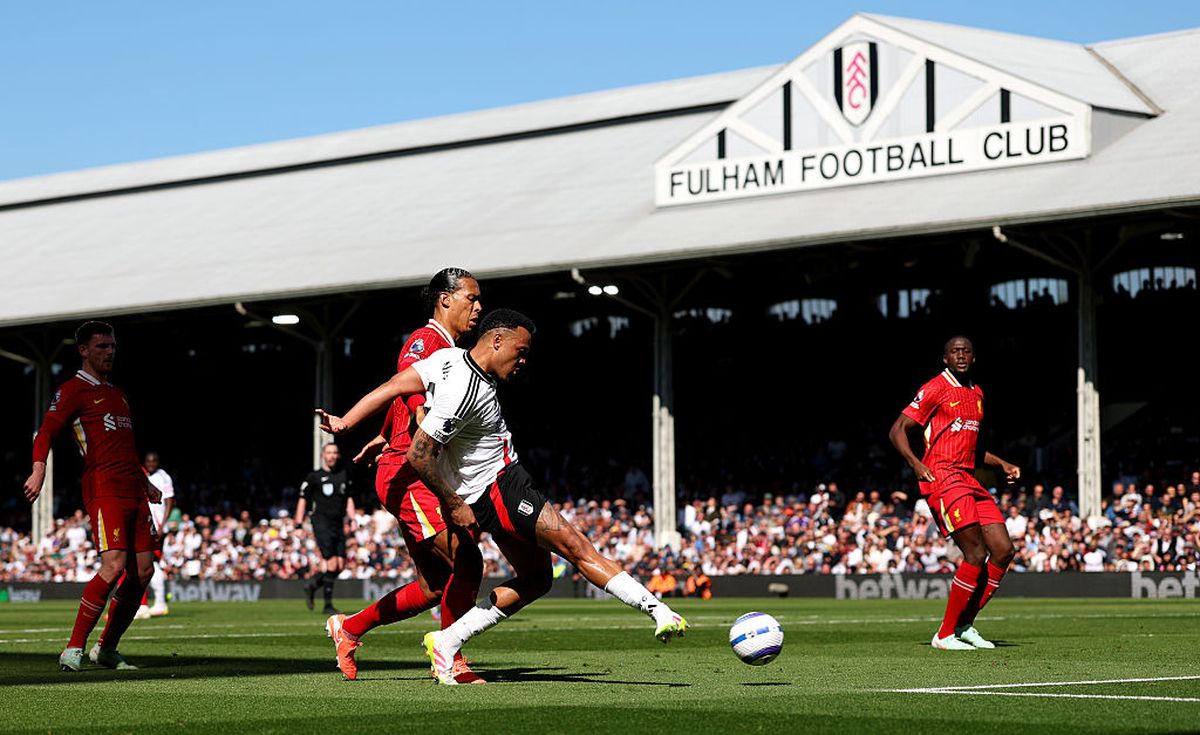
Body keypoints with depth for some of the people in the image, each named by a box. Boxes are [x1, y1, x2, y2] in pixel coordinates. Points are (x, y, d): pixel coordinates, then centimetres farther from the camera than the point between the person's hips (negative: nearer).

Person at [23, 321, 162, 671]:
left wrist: (144, 482, 32)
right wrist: (39, 468, -27)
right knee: (114, 564, -21)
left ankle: (106, 649, 11)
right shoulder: (73, 390, 1)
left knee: (143, 570, 0)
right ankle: (74, 649, -16)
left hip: (133, 491, 8)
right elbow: (46, 431, -10)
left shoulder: (117, 393, 26)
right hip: (103, 489, -8)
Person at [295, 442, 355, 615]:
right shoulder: (314, 476, 1)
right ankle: (328, 605, -6)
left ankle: (311, 585, 21)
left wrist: (352, 519, 10)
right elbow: (303, 500, 3)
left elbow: (348, 499, 21)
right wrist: (298, 524, -2)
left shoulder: (344, 475, 13)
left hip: (338, 523, 5)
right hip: (321, 522, -5)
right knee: (332, 563, -14)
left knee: (341, 565, -1)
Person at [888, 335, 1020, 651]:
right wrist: (916, 464, -21)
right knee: (976, 554, -16)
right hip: (943, 478, -8)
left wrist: (1001, 464, 23)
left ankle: (964, 626, 10)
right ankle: (945, 634, -7)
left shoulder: (977, 393, 21)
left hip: (970, 479, 8)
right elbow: (897, 430, -7)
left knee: (1003, 550, 0)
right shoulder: (935, 389, -4)